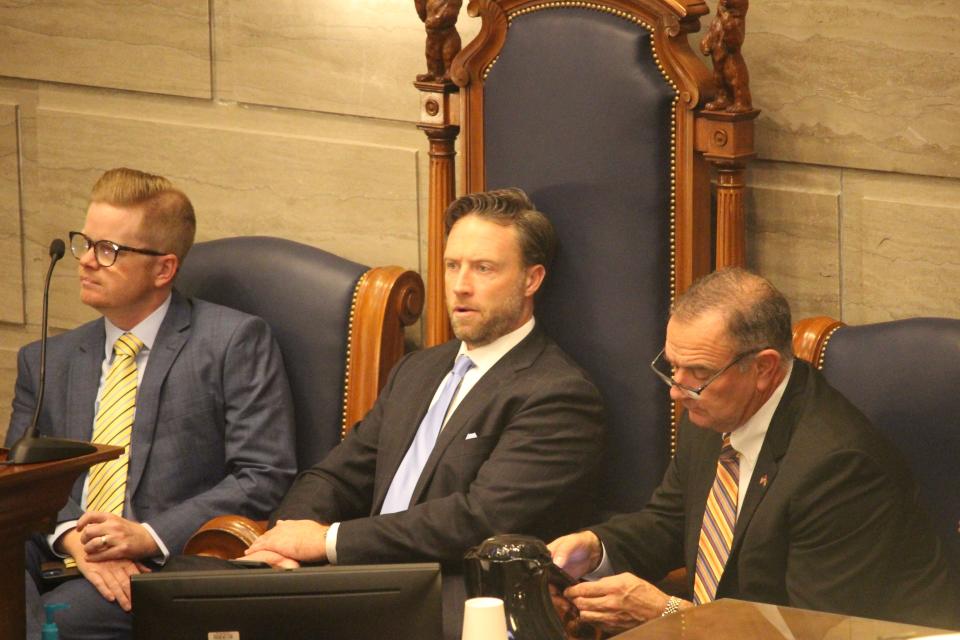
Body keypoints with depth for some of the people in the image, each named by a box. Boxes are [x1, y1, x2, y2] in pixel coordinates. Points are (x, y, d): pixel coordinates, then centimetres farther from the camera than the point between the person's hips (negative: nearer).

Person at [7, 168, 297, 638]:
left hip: (172, 566, -4)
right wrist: (71, 536, -10)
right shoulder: (46, 362, 20)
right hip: (60, 562, 4)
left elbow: (265, 477, -3)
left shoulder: (235, 343, 4)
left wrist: (150, 536, -13)